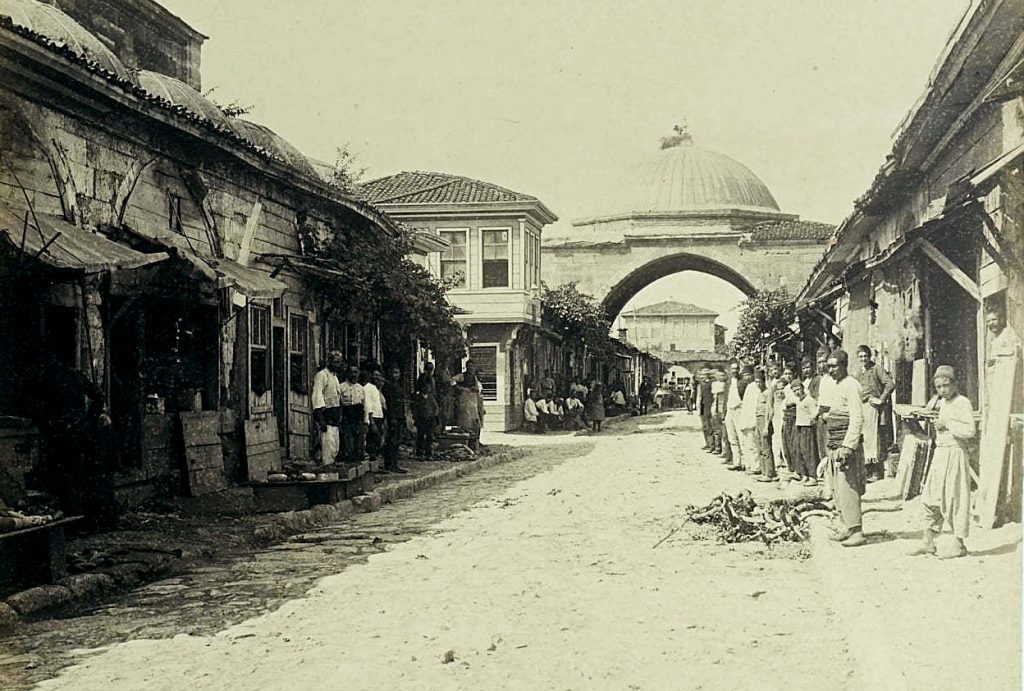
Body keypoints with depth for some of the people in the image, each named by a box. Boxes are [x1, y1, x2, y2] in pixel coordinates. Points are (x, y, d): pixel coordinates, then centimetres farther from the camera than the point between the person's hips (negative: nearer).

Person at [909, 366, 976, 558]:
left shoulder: (962, 403, -11)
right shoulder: (943, 403, 12)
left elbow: (970, 431, -21)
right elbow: (929, 408, 34)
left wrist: (947, 424, -17)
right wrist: (937, 396, 16)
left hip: (955, 454, -8)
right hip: (940, 453, 8)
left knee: (954, 500, -3)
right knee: (930, 498, 8)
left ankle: (959, 545, 5)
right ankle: (927, 542, 15)